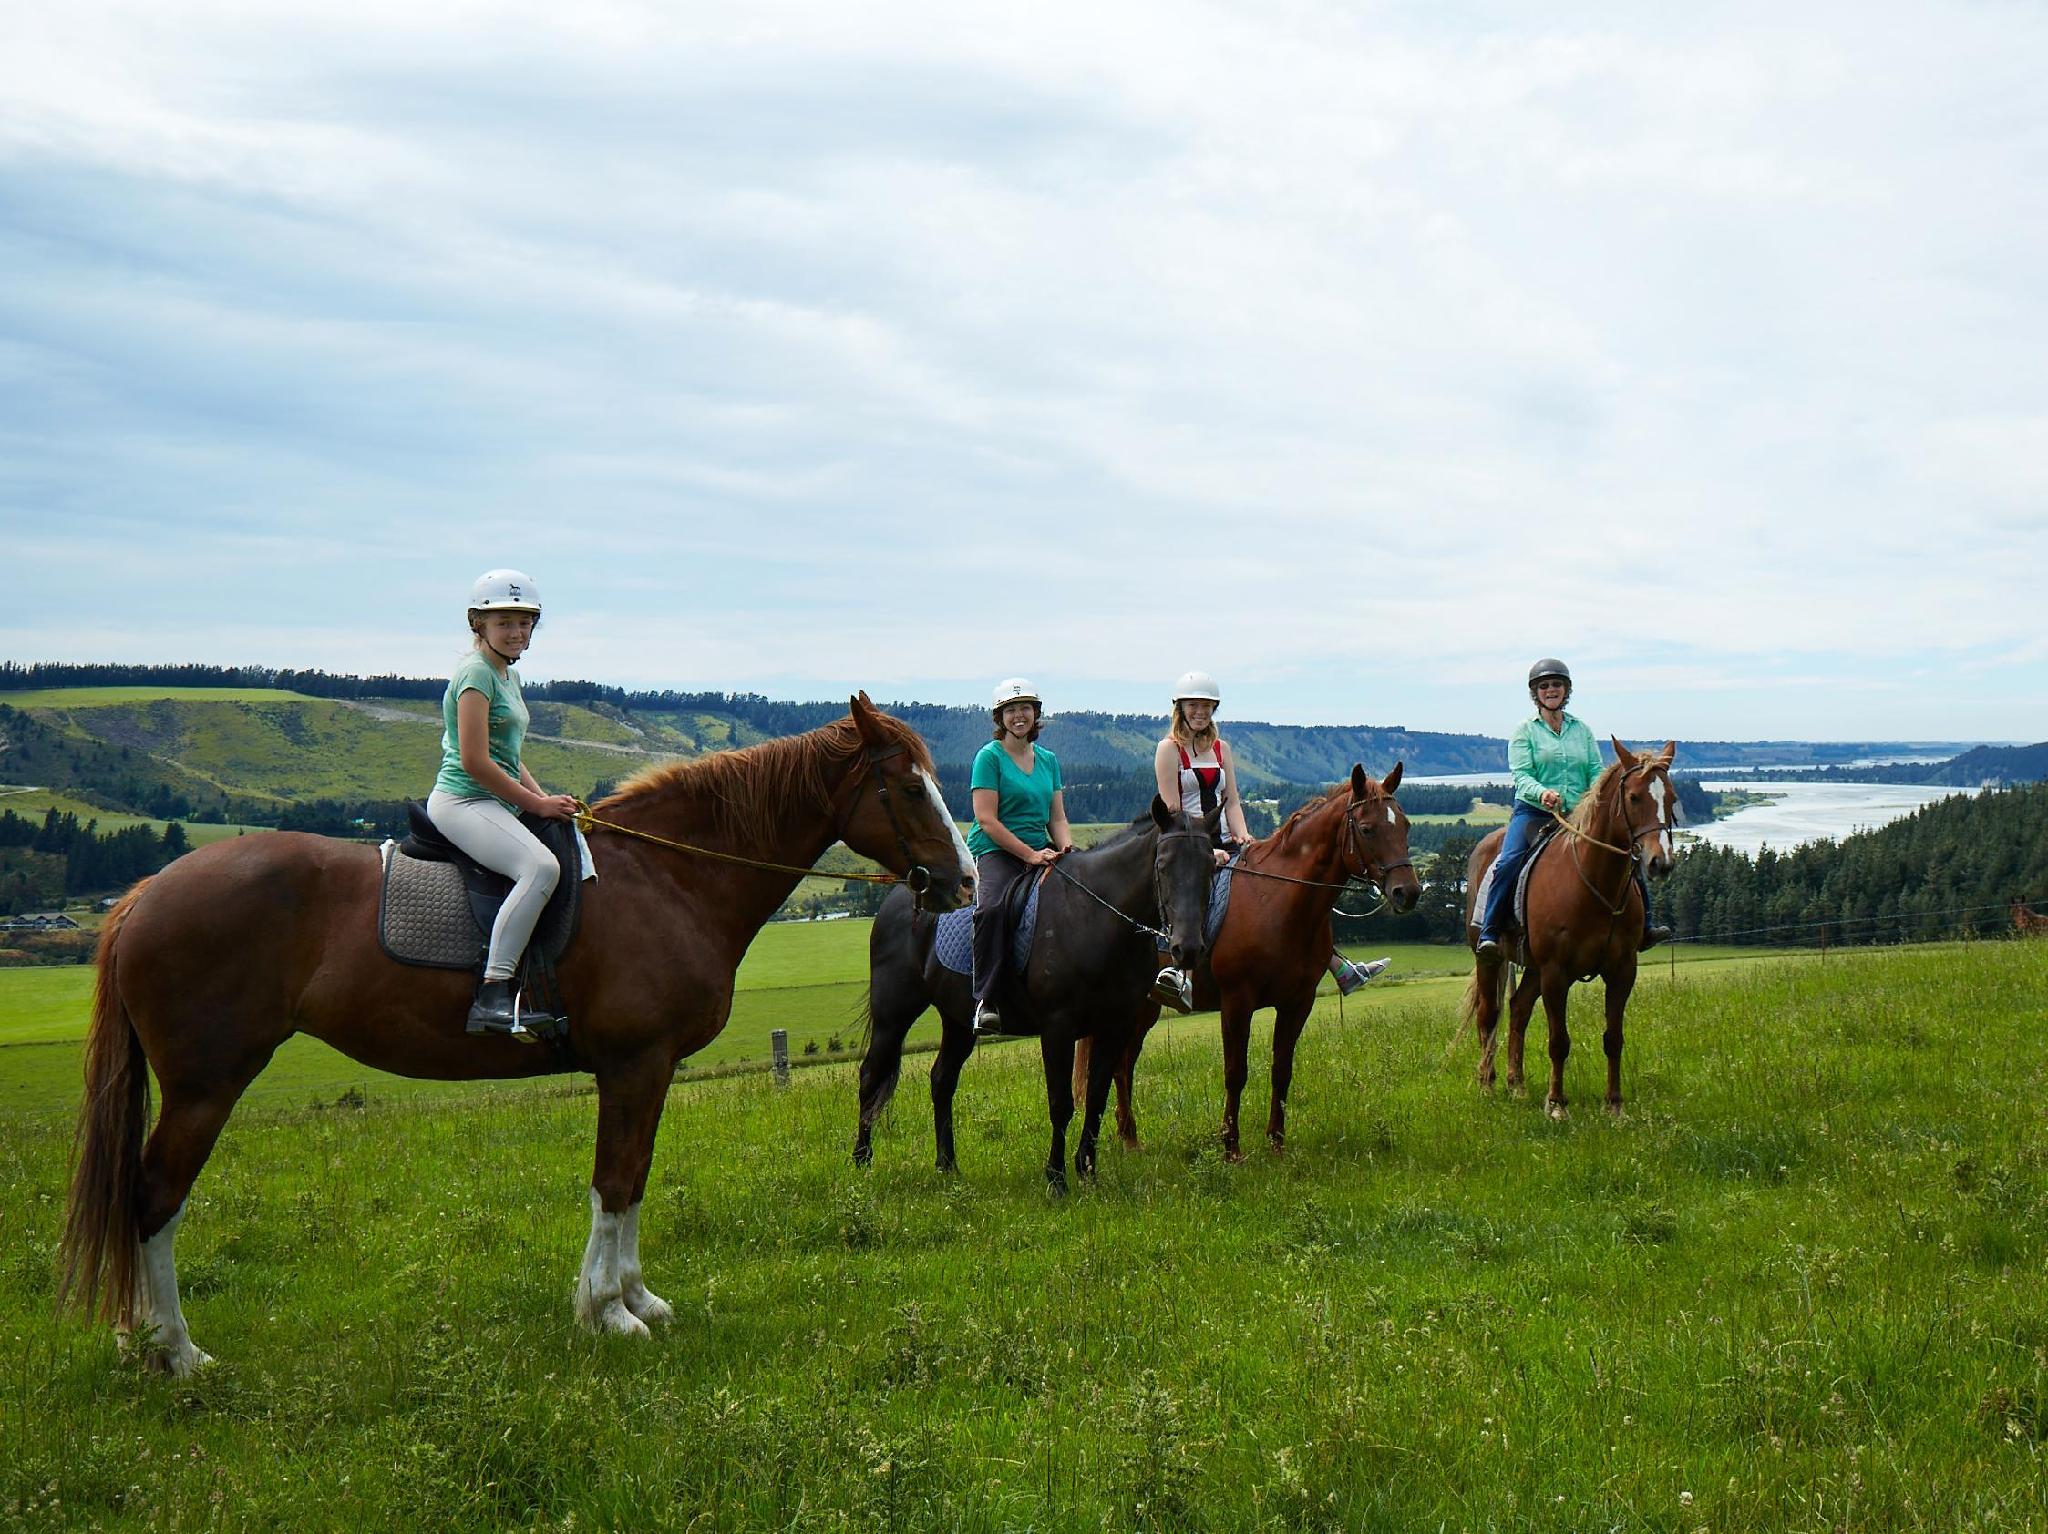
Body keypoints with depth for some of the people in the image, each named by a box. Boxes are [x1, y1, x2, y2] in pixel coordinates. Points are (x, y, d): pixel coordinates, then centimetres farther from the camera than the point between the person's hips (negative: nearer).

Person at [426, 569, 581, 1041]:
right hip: (462, 801, -11)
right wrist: (537, 803, -13)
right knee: (541, 865, -32)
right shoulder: (475, 673, -11)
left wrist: (546, 799, 8)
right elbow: (475, 761, -19)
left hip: (495, 803, 11)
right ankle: (492, 997, -37)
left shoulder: (508, 675, 19)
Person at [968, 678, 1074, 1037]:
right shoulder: (989, 756, -2)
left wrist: (1067, 848, -5)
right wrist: (1030, 854, -17)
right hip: (994, 852, -6)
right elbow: (986, 820, -10)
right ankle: (985, 1000, -33)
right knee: (992, 907, -35)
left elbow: (1057, 818, 17)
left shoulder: (1049, 760, 17)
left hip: (1041, 851, 6)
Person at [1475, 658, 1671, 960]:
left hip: (1579, 814, 4)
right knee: (1509, 861, -28)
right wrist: (1542, 792, -30)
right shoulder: (1524, 731, 3)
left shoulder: (1582, 730, 14)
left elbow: (1596, 772, 8)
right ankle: (1489, 933, -23)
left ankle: (1644, 927, 2)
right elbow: (1521, 775, -8)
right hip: (1533, 813, -3)